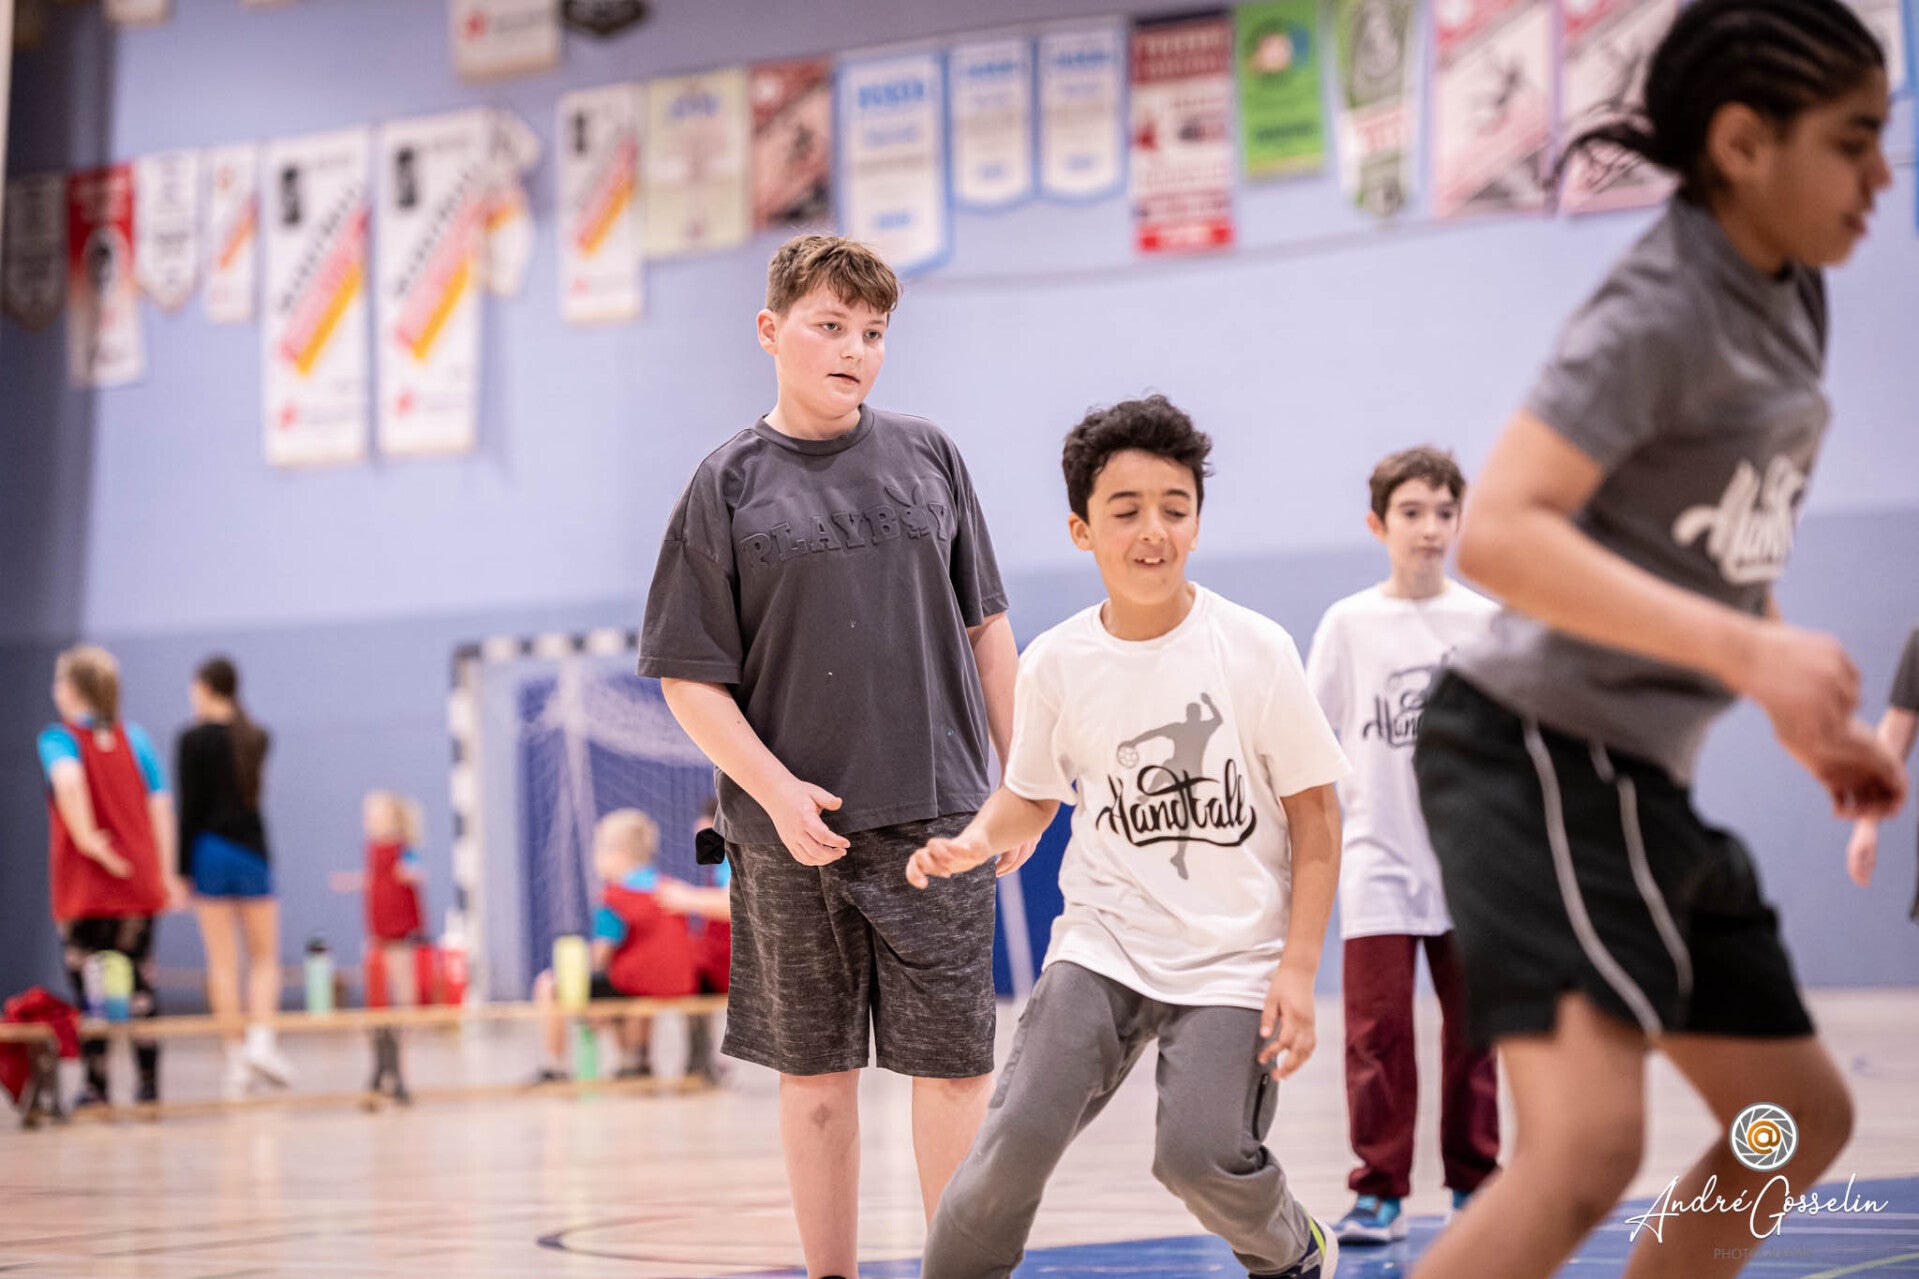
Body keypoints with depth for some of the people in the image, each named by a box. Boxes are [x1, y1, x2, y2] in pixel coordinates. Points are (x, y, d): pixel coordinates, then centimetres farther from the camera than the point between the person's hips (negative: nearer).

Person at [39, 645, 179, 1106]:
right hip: (139, 885, 4)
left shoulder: (58, 738, -5)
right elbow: (160, 805, 4)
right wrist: (167, 873, 7)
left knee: (89, 988, 1)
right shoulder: (135, 739, 7)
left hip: (83, 888, -4)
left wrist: (85, 838, -20)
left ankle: (97, 1090, 3)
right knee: (139, 986, 9)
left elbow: (68, 779, -28)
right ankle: (149, 1083, 8)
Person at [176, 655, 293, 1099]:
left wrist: (181, 868, -5)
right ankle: (261, 1037, -12)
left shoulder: (193, 740, -7)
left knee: (222, 962, 2)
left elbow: (190, 808, -10)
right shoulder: (257, 737, 6)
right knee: (265, 958, 10)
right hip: (253, 849, 3)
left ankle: (237, 1058, 1)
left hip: (210, 850, -3)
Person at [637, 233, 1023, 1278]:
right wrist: (777, 791, -12)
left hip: (936, 813, 1)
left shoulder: (929, 457, 7)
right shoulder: (729, 484, 0)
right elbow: (689, 677, -2)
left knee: (954, 1060, 2)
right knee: (815, 1069, 8)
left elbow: (985, 626, 13)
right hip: (793, 832, -1)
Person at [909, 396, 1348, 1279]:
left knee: (1204, 1153, -15)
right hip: (1105, 941, 2)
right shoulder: (1057, 663, -2)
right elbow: (1032, 794, 15)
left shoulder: (1256, 650, -8)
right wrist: (976, 840, -8)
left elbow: (1314, 815, -2)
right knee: (1022, 1131, -16)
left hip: (1235, 956, -2)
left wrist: (1297, 970, -8)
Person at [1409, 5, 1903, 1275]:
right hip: (1536, 751, -10)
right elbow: (1497, 534, -29)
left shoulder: (1789, 299, 11)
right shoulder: (1662, 313, -17)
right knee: (1588, 1143, -24)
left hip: (1642, 783, 10)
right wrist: (1751, 652, -33)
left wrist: (1813, 718, 15)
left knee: (1801, 1118, 16)